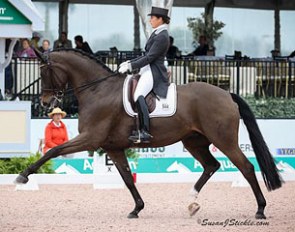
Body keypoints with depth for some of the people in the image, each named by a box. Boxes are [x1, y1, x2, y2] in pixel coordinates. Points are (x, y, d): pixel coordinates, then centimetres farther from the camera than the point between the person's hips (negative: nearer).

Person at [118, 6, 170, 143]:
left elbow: (149, 58, -19)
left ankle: (144, 132, -36)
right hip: (148, 70, 11)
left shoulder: (162, 37, -14)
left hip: (154, 72, -11)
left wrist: (130, 66, -18)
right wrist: (129, 63, 15)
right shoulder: (157, 34, 17)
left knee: (138, 95, -29)